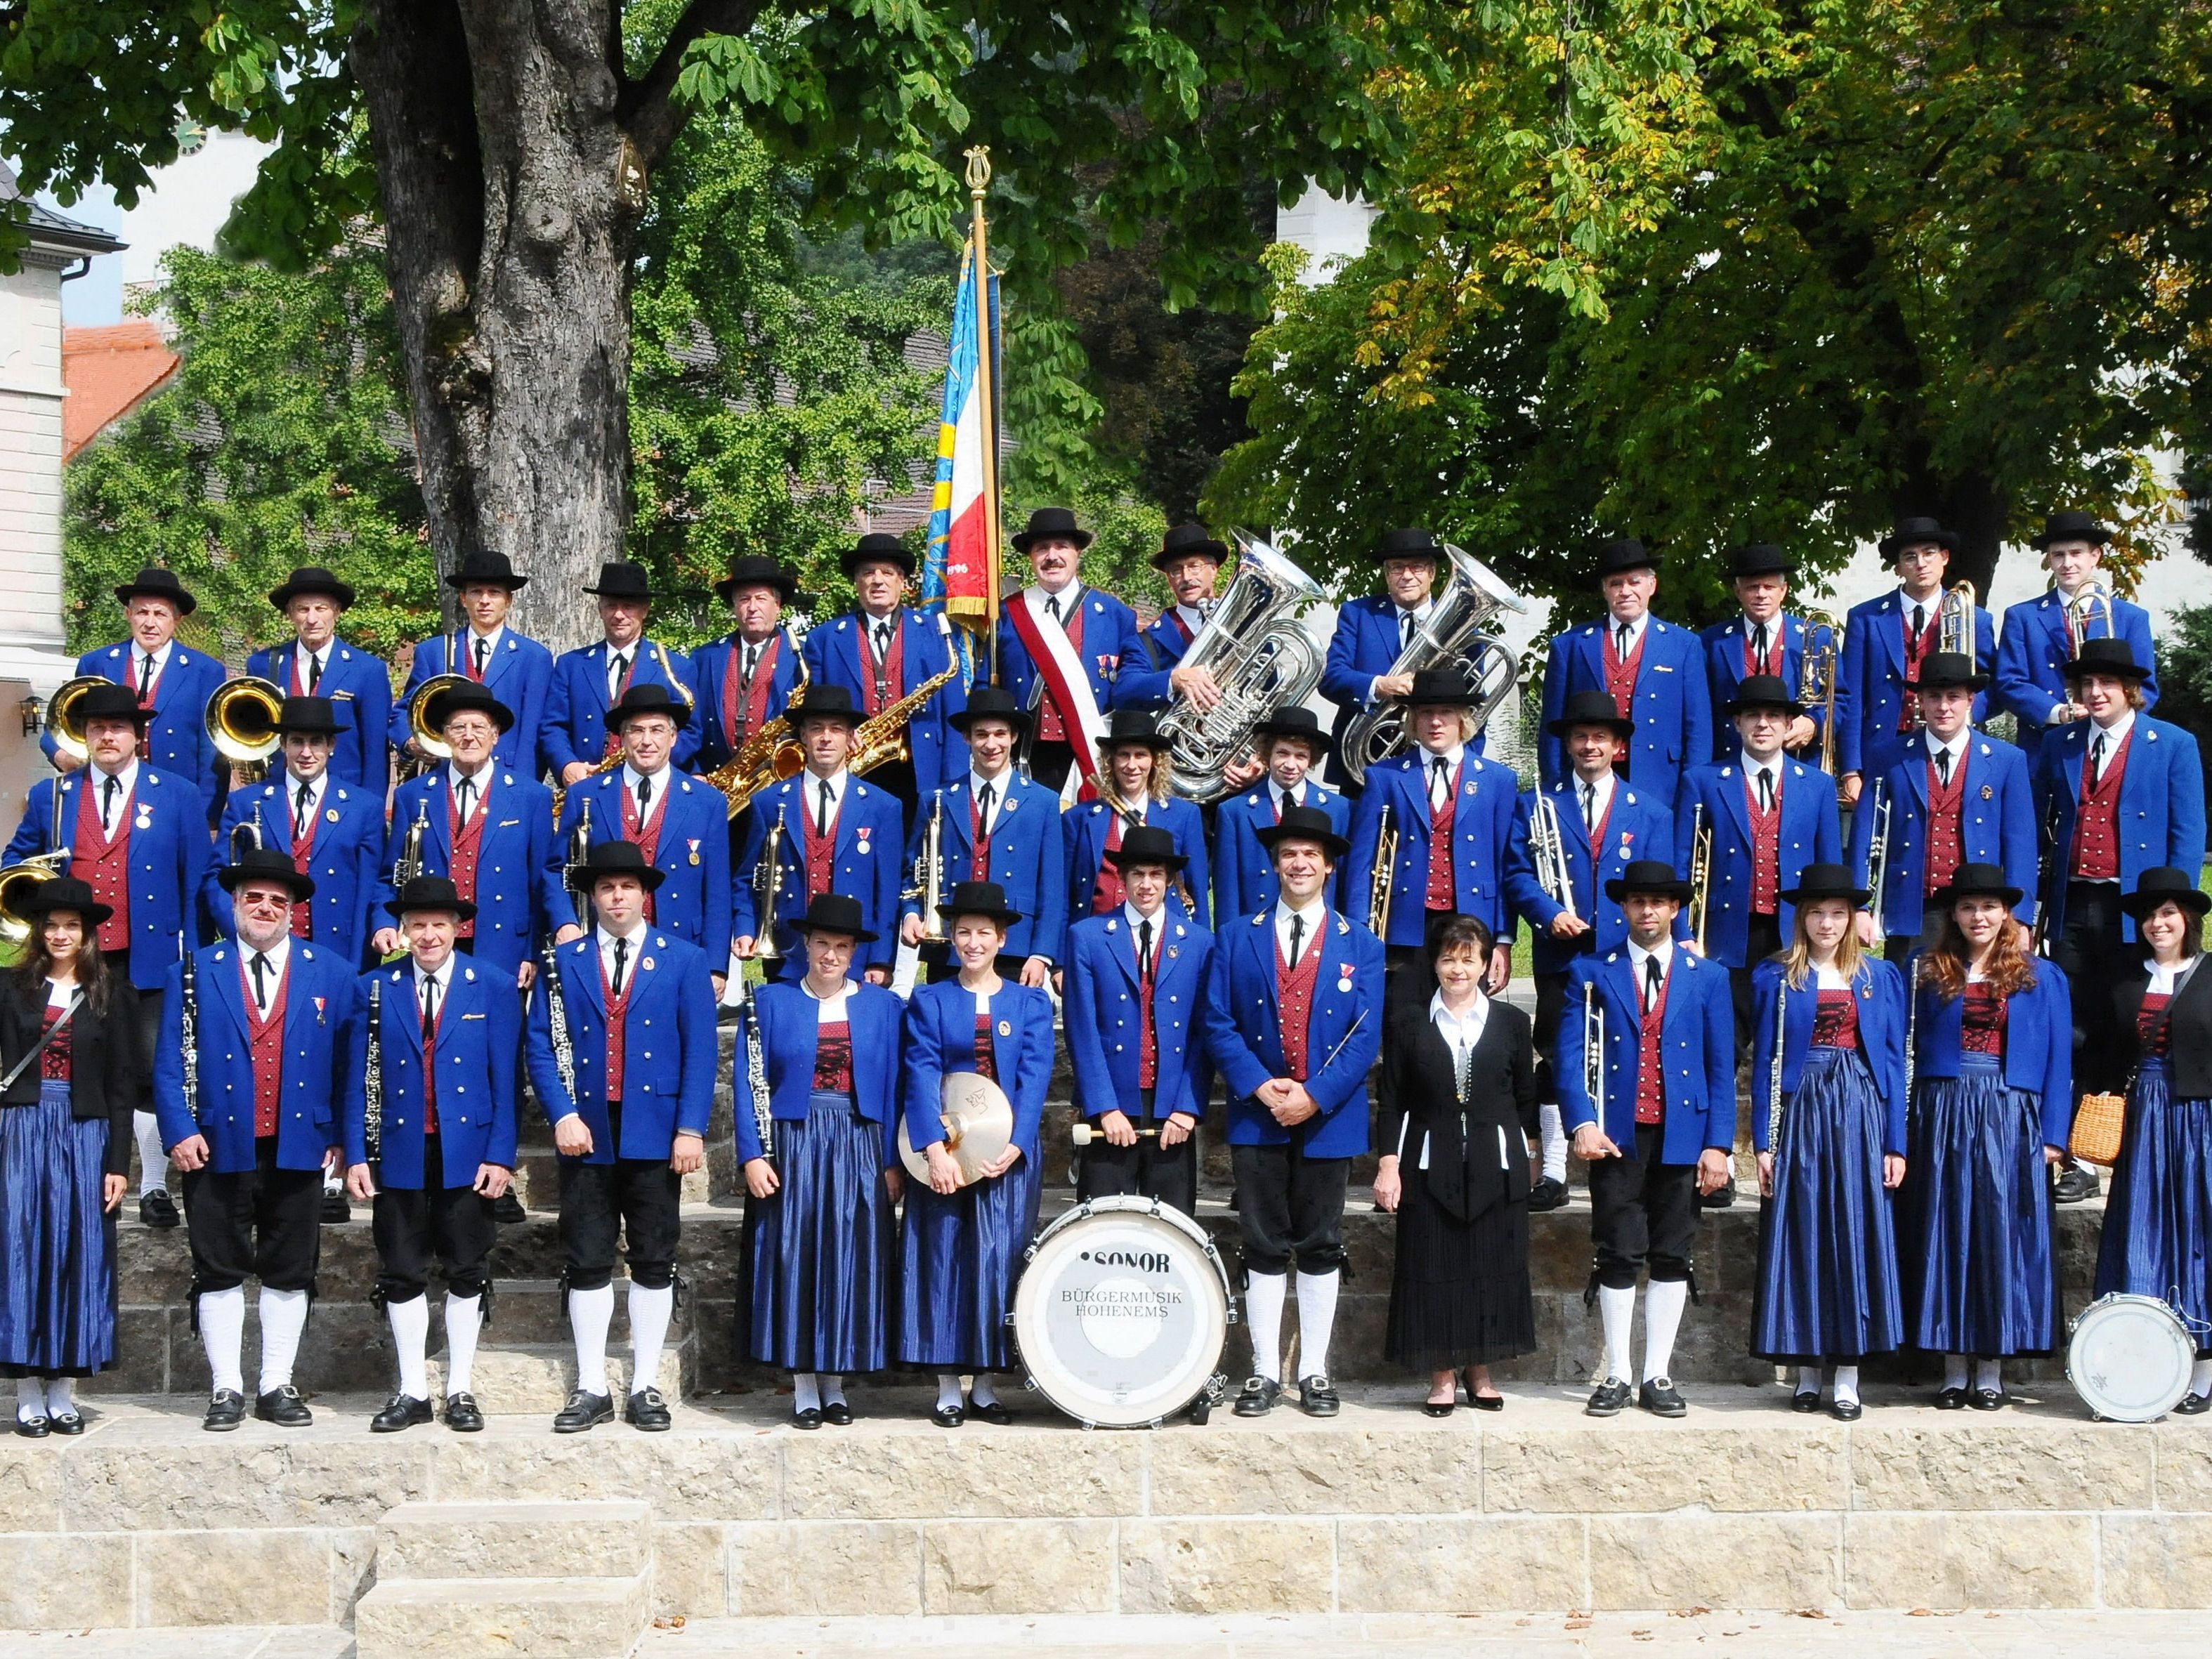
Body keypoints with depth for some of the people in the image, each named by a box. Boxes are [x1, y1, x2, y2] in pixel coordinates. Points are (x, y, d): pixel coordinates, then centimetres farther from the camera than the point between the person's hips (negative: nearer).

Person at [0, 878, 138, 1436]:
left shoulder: (107, 995, 7)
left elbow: (122, 1084, 5)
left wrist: (119, 1163, 0)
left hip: (84, 1137, 1)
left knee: (77, 1258, 1)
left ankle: (63, 1393, 7)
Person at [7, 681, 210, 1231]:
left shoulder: (178, 795, 6)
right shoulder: (51, 796, 11)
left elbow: (197, 881, 4)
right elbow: (17, 859, 18)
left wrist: (192, 953, -3)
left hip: (150, 960, -2)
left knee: (152, 1074, 0)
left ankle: (154, 1187, 8)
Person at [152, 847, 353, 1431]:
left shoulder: (332, 974, 7)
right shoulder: (195, 973, 5)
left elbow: (348, 1060, 5)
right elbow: (171, 1060, 2)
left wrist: (341, 1135, -2)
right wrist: (180, 1131, -9)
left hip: (299, 1150, 1)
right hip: (219, 1148, -1)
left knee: (289, 1273, 6)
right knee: (219, 1272, 2)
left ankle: (278, 1387, 14)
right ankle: (226, 1390, 8)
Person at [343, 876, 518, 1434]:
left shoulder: (495, 988, 2)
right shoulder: (376, 989, 5)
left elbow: (505, 1079, -1)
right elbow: (359, 1079, 4)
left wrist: (500, 1156, -8)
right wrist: (356, 1156, -3)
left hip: (468, 1155, -1)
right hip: (398, 1156, 1)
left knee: (466, 1273, 6)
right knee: (402, 1276, 4)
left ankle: (460, 1391, 14)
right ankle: (412, 1392, 13)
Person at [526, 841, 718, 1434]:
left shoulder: (683, 960, 6)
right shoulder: (565, 961, 9)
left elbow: (700, 1050, 0)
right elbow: (541, 1045, 4)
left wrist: (691, 1128, -9)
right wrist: (562, 1115, -10)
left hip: (655, 1135, -1)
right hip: (586, 1134, 1)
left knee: (654, 1263, 4)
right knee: (586, 1264, 2)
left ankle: (646, 1386, 11)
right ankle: (592, 1389, 8)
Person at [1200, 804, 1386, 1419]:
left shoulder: (1360, 946, 5)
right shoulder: (1238, 938, 7)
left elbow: (1366, 1037, -2)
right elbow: (1217, 1023, 1)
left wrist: (1314, 1096, -13)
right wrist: (1261, 1085, -12)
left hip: (1329, 1119, 0)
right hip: (1257, 1117, 0)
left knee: (1321, 1249, 5)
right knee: (1263, 1248, 2)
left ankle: (1315, 1373, 11)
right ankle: (1265, 1372, 7)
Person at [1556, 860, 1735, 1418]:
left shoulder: (1708, 978, 10)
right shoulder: (1592, 974, 7)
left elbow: (1721, 1067, 6)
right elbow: (1569, 1056, 0)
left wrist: (1718, 1144, -3)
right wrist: (1582, 1123, -14)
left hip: (1681, 1136, 1)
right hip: (1617, 1136, -1)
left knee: (1672, 1259, 4)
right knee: (1618, 1260, 0)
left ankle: (1659, 1377, 10)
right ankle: (1616, 1377, 5)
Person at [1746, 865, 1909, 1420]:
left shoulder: (1880, 977, 10)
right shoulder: (1775, 978, 7)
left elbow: (1892, 1060, 8)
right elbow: (1763, 1061, 5)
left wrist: (1895, 1143, 1)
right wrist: (1763, 1142, -3)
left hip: (1860, 1113, 1)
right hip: (1798, 1110, -1)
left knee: (1856, 1237, -3)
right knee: (1800, 1239, -1)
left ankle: (1847, 1379, -1)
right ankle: (1806, 1372, 6)